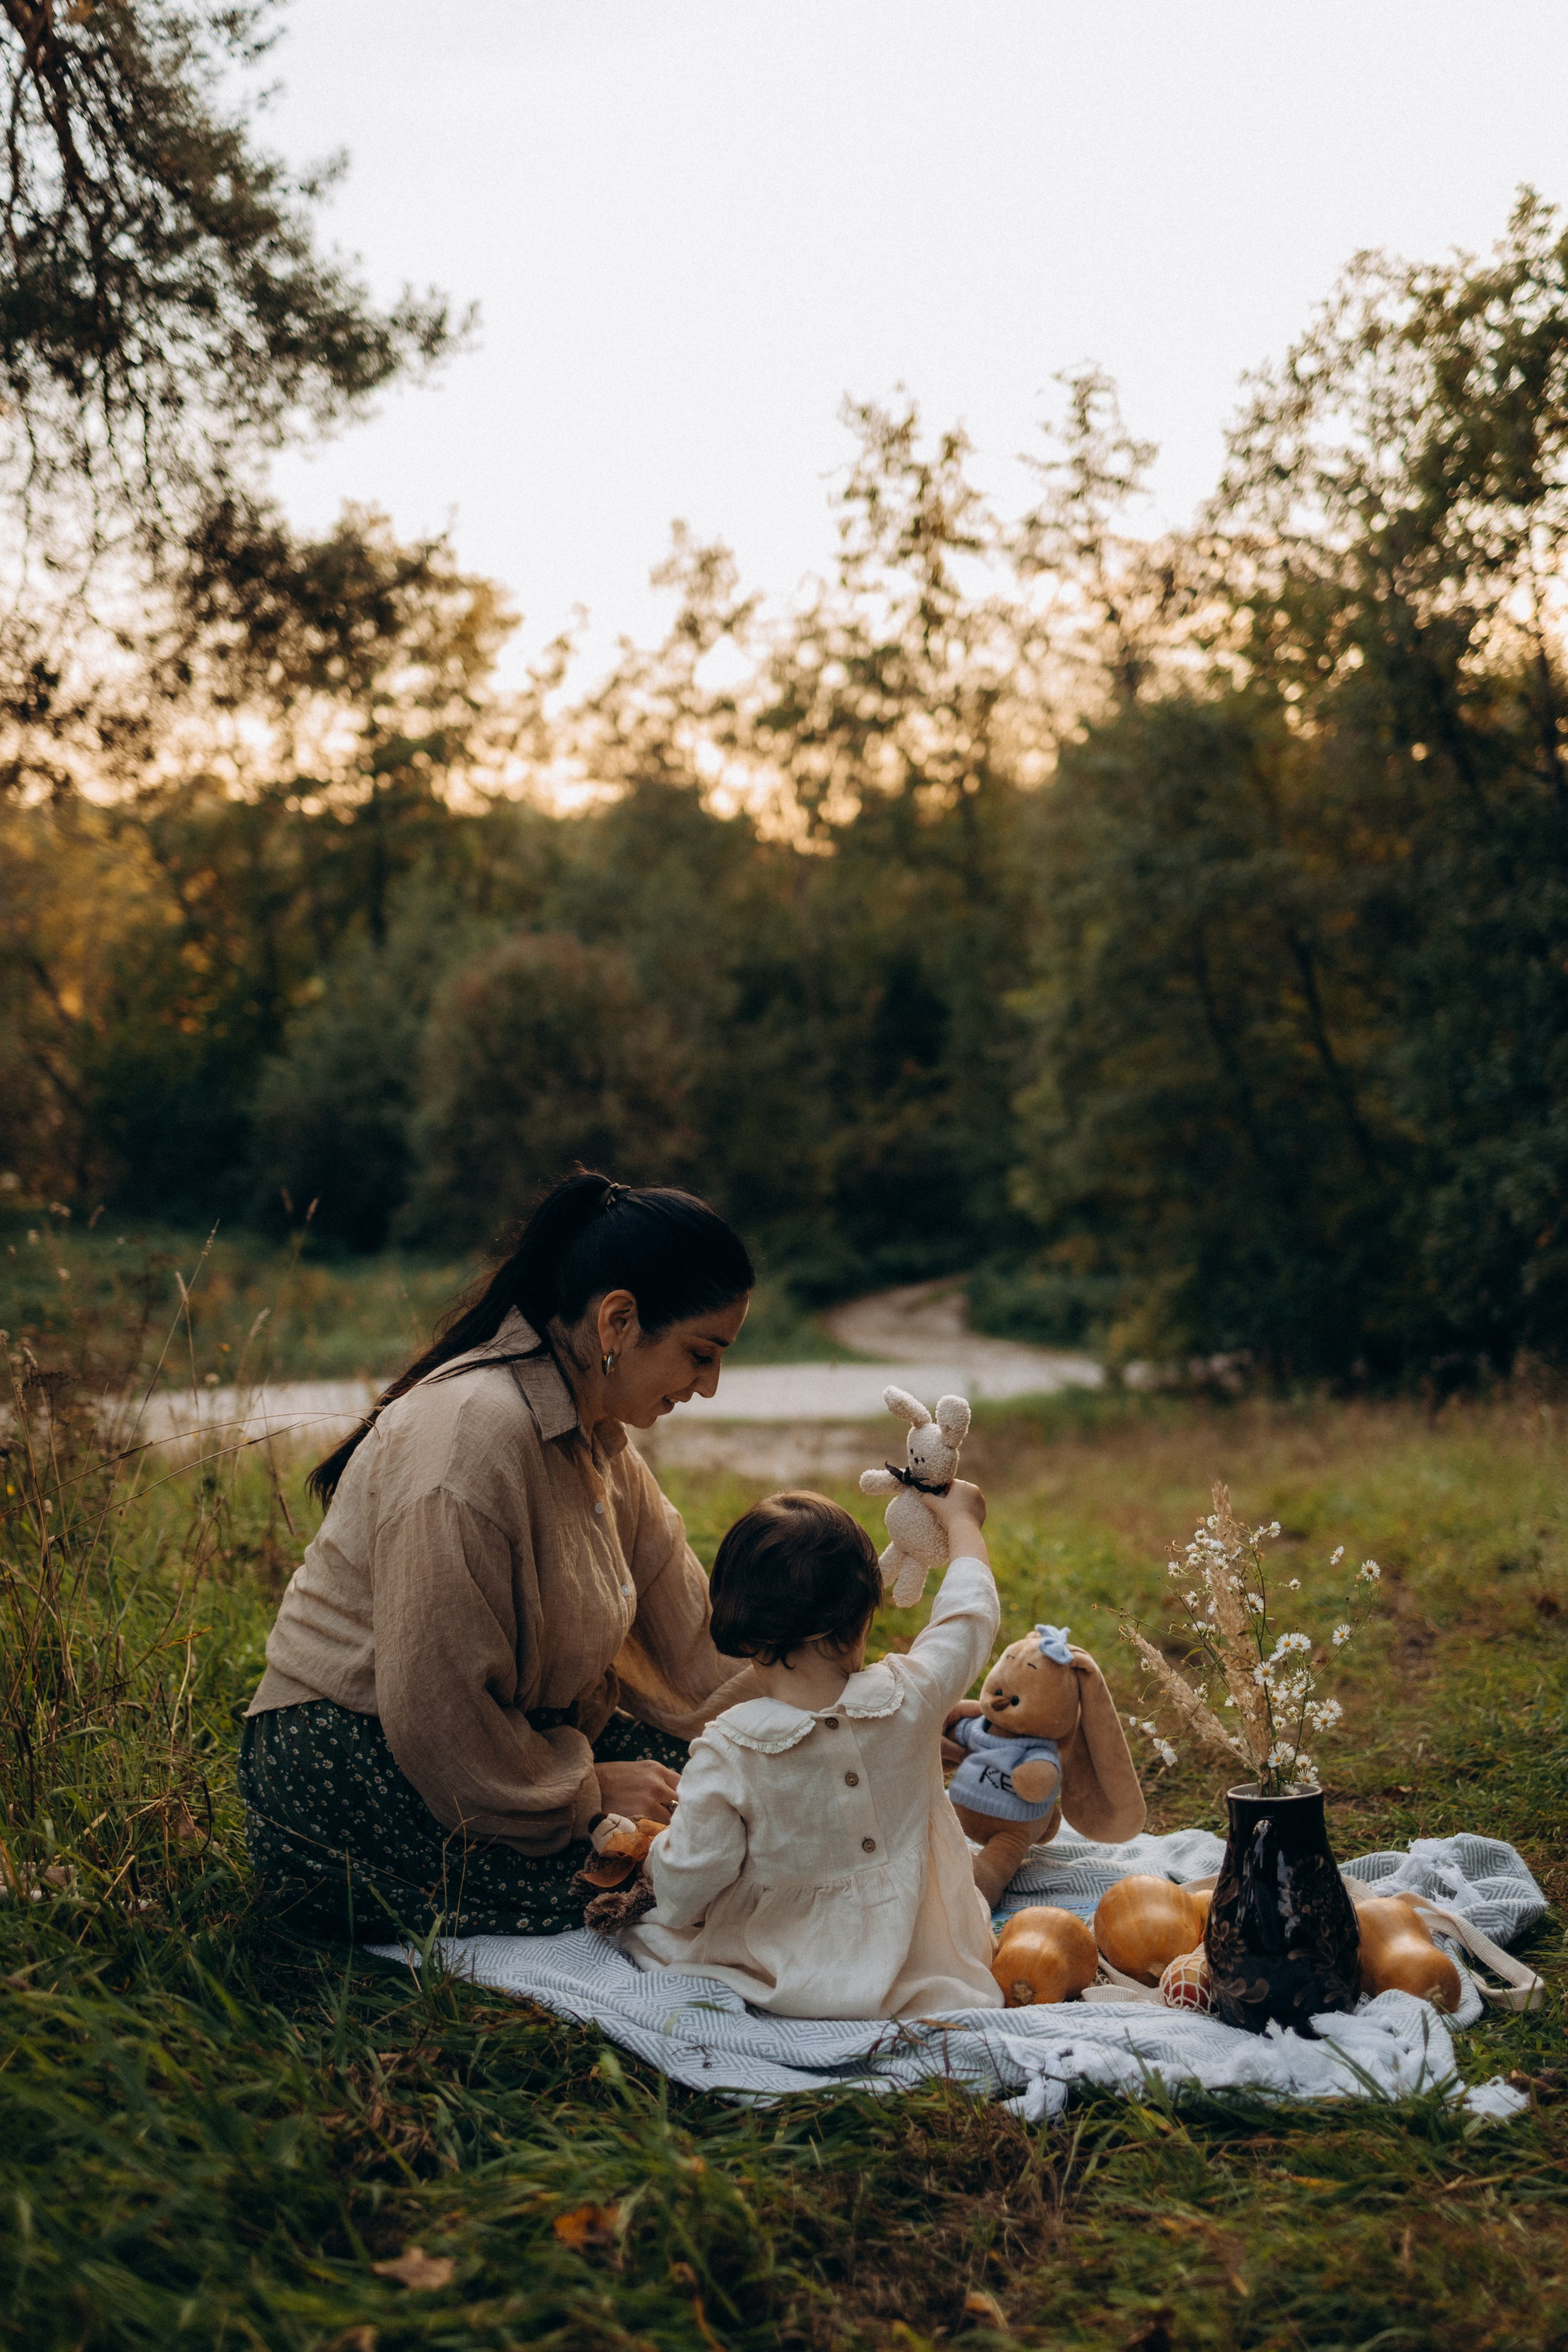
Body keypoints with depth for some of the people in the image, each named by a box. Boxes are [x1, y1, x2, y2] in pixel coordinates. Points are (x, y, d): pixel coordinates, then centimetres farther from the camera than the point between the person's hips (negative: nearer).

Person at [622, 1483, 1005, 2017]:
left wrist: (658, 1856, 9)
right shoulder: (910, 1701, -19)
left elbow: (684, 1888, -16)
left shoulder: (726, 1755, -25)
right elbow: (970, 1611, 2)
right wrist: (960, 1519, 21)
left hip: (786, 1980, -1)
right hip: (918, 1966, 2)